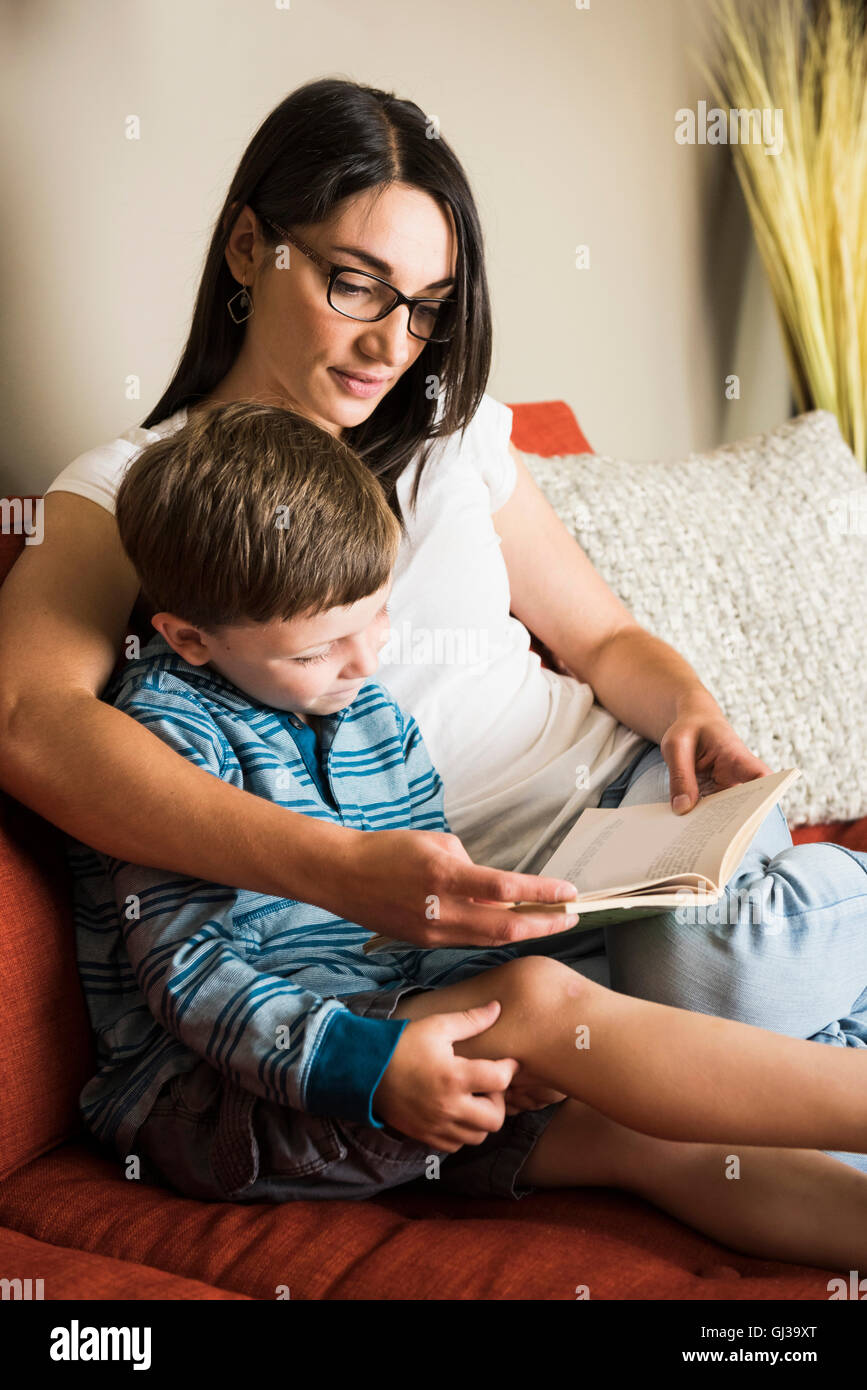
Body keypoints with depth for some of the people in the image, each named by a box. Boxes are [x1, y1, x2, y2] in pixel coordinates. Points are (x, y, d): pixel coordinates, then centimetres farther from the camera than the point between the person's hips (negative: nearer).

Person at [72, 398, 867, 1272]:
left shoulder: (374, 717, 13)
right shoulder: (170, 731, -12)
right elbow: (187, 971, -19)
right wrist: (366, 1066, -32)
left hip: (378, 1026, 8)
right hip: (203, 1094, -7)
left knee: (634, 1131, -14)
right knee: (541, 997, -26)